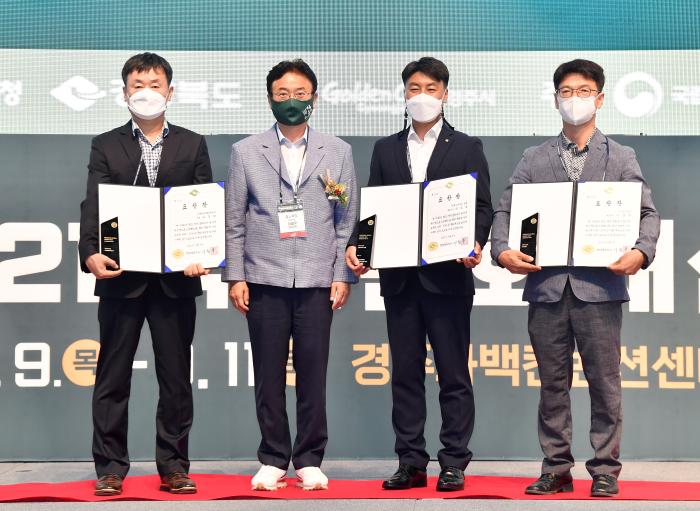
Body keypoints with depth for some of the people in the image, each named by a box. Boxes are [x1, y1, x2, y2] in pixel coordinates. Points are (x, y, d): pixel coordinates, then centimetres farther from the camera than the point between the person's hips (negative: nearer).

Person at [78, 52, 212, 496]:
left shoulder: (193, 145, 11)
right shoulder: (106, 146, 8)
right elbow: (93, 207, -2)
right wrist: (91, 253, -20)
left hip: (176, 278, 1)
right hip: (121, 277, 0)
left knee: (176, 377, 6)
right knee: (113, 377, 3)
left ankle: (174, 467, 14)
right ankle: (110, 468, 9)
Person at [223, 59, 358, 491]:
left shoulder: (337, 152, 10)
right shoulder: (245, 152, 9)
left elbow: (348, 221, 9)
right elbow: (234, 222, 8)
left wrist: (343, 275, 1)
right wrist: (235, 277, 1)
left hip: (317, 281, 0)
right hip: (264, 280, 0)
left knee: (313, 374, 0)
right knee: (269, 375, 1)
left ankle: (310, 460, 9)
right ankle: (273, 460, 10)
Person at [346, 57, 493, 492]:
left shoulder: (467, 148, 6)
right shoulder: (386, 150, 14)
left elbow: (483, 208, 0)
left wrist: (475, 244, -19)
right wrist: (357, 245, -6)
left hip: (447, 276, -3)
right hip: (399, 276, 3)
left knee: (454, 374, 1)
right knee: (405, 372, 6)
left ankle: (454, 463, 6)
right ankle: (411, 463, 11)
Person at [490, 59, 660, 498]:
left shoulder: (621, 158, 9)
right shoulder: (535, 159, 13)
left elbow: (648, 212, 3)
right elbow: (506, 210, 8)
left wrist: (641, 252, -16)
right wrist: (502, 250, -10)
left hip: (599, 286, -2)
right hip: (547, 285, 2)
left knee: (604, 384, 0)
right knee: (553, 384, 7)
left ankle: (605, 471, 8)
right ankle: (556, 469, 14)